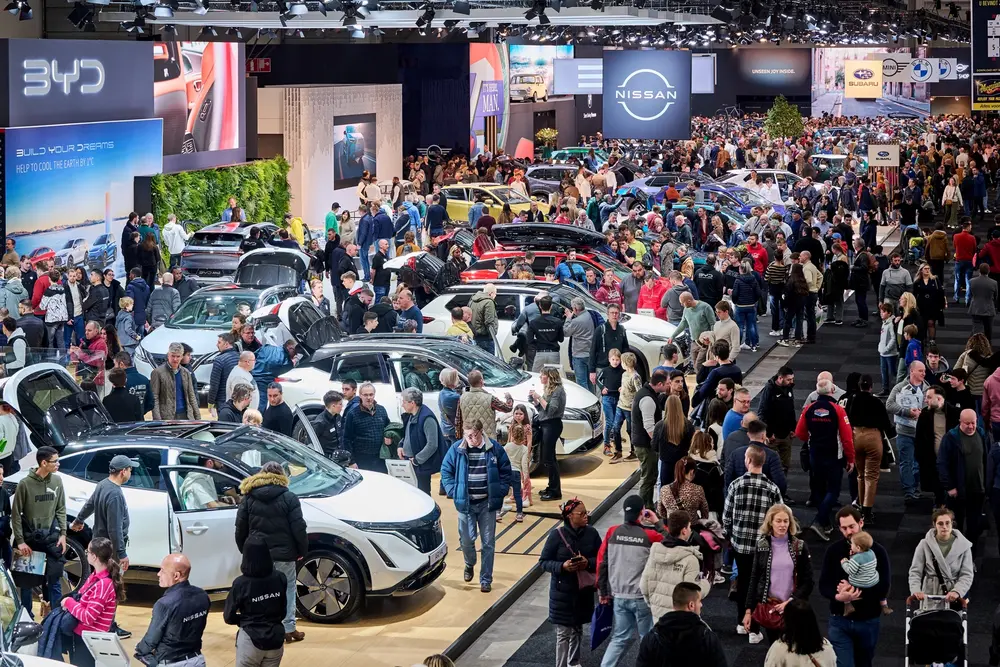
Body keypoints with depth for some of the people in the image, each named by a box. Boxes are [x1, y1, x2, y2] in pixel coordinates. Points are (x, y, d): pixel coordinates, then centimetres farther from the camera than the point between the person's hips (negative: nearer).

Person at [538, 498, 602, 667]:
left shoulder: (591, 533, -5)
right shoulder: (557, 535, -14)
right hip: (563, 591, -4)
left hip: (584, 590, 4)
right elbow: (544, 561, -8)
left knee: (577, 630, 19)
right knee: (563, 633, 2)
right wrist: (562, 566, -24)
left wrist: (588, 563, -16)